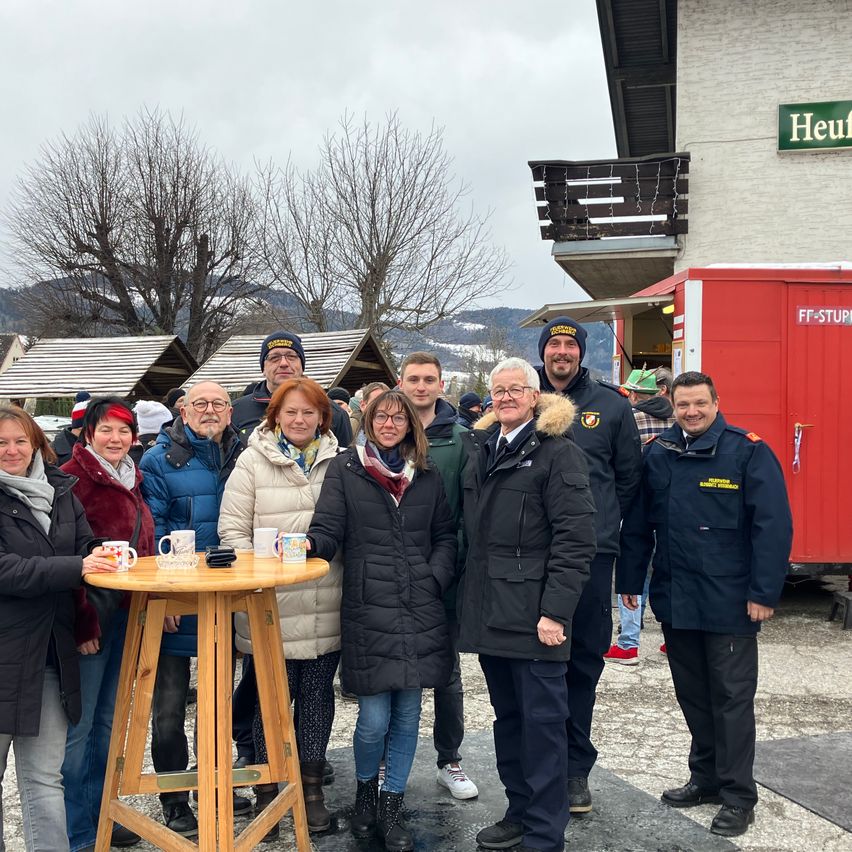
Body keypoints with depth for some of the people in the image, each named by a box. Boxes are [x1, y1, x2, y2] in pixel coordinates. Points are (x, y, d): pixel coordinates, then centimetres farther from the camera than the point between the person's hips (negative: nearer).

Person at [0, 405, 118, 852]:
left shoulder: (60, 491, 10)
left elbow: (87, 548, 14)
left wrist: (101, 558, -9)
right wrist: (75, 567, -25)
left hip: (51, 654, 4)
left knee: (44, 778, 10)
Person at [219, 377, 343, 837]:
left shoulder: (339, 462, 5)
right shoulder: (253, 461, 0)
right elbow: (232, 530, -2)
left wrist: (326, 550, -2)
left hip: (325, 605, 2)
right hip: (270, 607, -2)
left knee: (318, 694, 12)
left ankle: (312, 788, 27)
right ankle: (266, 793, 23)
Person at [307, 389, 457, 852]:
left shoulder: (427, 476, 11)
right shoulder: (345, 469, 2)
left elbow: (445, 536, 14)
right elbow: (329, 529, -4)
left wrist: (435, 578, -2)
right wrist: (310, 544, -25)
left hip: (420, 612, 3)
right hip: (368, 611, -3)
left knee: (407, 717, 9)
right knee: (374, 720, -1)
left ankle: (391, 808, 26)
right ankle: (365, 792, 29)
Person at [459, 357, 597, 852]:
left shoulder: (559, 453, -8)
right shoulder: (480, 448, 13)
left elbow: (575, 540, -13)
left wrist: (556, 611, -18)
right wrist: (470, 595, 11)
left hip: (534, 613, -7)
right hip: (489, 608, 7)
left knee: (542, 721, 1)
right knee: (508, 716, 16)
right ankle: (520, 812, 30)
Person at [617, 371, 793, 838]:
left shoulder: (748, 451, -8)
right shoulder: (657, 454, 6)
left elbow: (774, 525, -12)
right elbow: (638, 522, 10)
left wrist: (763, 592, -15)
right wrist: (630, 579, 9)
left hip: (729, 602, -5)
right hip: (674, 599, 5)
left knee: (731, 697, 3)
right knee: (692, 693, 15)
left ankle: (737, 794, 15)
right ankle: (705, 776, 31)